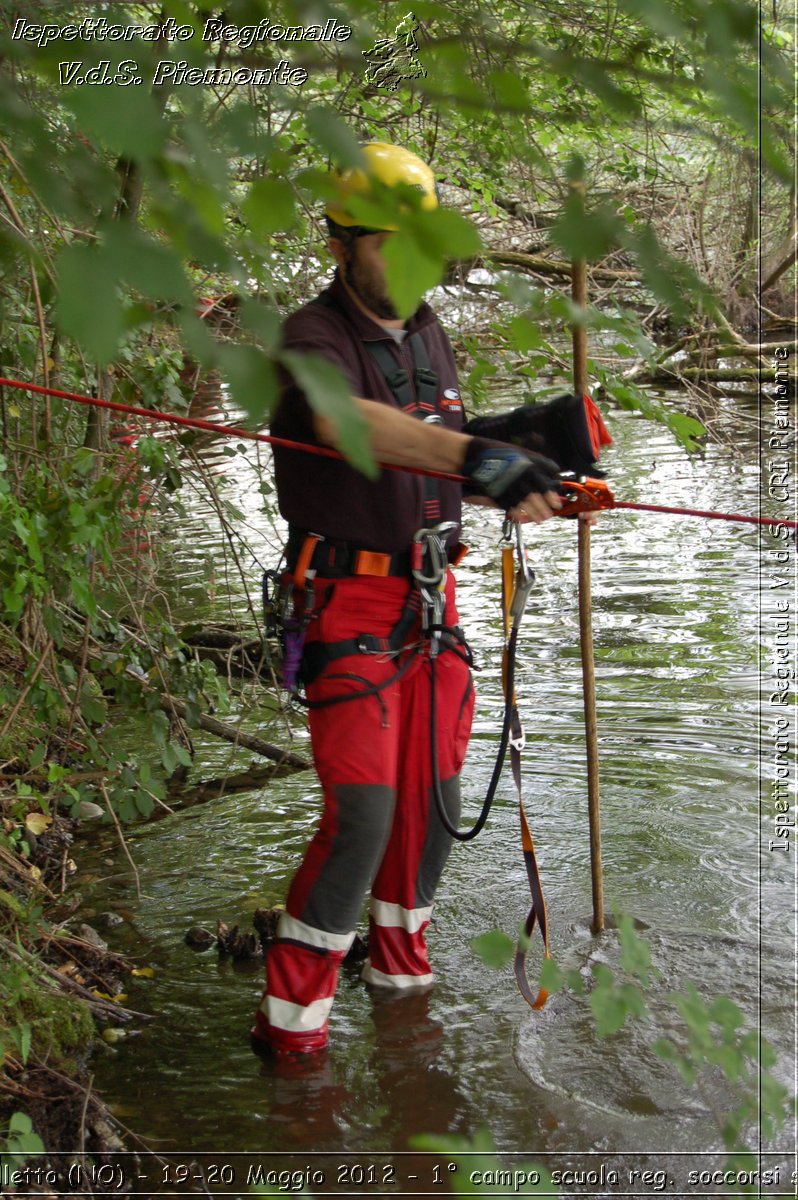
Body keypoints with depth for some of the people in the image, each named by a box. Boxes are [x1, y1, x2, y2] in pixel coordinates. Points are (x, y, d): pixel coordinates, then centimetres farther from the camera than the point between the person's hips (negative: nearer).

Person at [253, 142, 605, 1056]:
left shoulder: (426, 332, 10)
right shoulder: (314, 337, -16)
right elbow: (345, 421, -39)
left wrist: (517, 446, -4)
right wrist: (477, 456, -54)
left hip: (430, 597, 7)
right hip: (348, 605, -7)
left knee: (433, 799, 13)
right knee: (362, 815, -13)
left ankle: (399, 961, 34)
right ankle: (290, 1014, 1)